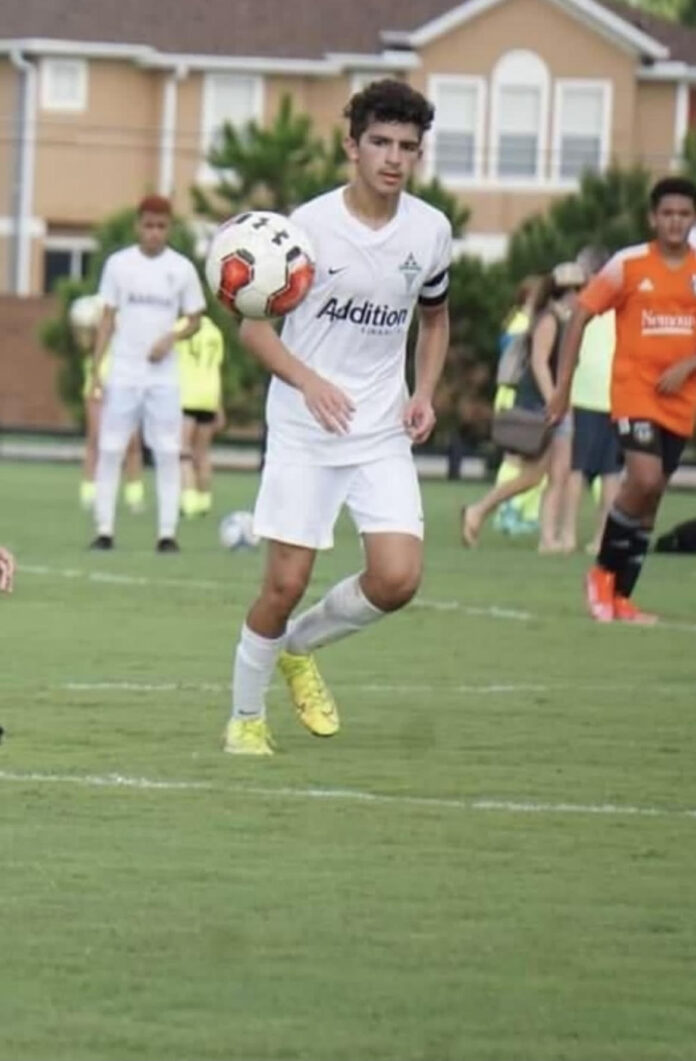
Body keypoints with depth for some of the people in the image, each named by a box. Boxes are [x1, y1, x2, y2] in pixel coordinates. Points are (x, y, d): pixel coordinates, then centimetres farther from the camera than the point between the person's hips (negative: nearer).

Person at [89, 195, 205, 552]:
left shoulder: (182, 268, 2)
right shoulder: (118, 264, 3)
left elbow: (195, 320, 8)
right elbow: (108, 319, 6)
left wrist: (172, 338, -13)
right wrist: (96, 370, 1)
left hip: (163, 373, 0)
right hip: (123, 372, 0)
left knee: (168, 453, -3)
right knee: (109, 450, -2)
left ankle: (167, 532, -1)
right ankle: (104, 529, 2)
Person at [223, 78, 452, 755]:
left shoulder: (431, 230, 2)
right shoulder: (309, 225, -11)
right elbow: (253, 324, -6)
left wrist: (424, 394, 3)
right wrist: (309, 381, -22)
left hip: (383, 433, 4)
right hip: (303, 431, -4)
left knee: (398, 579, -10)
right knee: (286, 582, -4)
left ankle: (300, 646, 19)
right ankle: (245, 718, 17)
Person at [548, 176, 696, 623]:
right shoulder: (628, 264, -4)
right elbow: (581, 315, -1)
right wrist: (564, 385, -4)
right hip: (634, 389, -4)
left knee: (651, 495, 6)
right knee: (645, 480, -21)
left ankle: (620, 596, 15)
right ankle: (604, 571, -1)